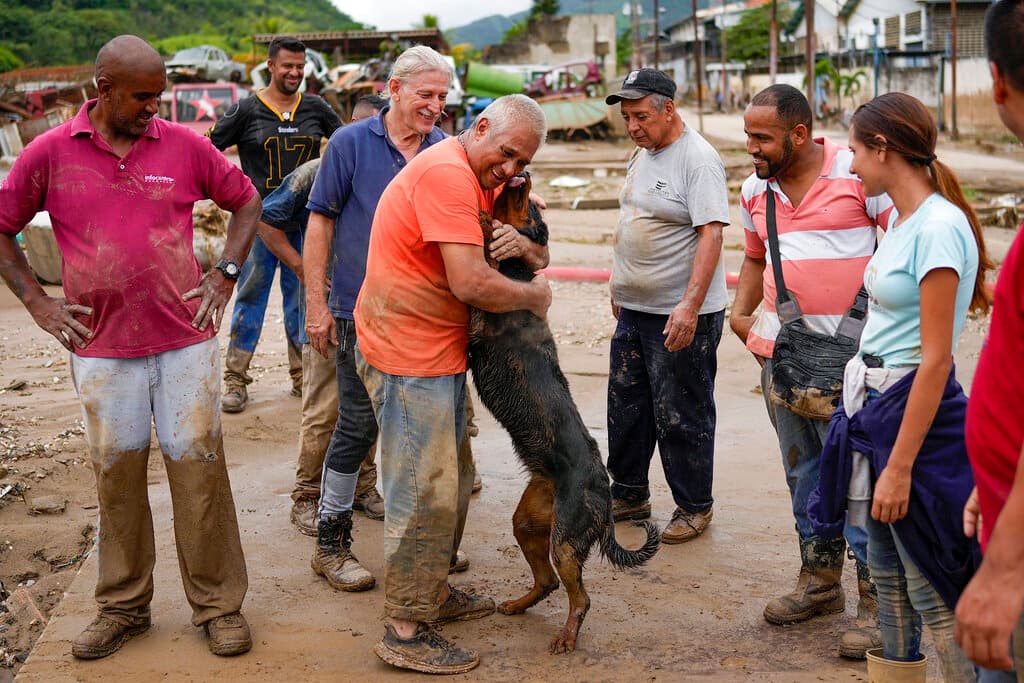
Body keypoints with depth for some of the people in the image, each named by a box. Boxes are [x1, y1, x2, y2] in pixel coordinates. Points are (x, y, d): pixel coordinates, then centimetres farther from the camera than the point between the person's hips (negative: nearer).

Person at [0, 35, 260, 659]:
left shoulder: (183, 145, 1)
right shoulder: (51, 153, -1)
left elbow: (246, 200, 13)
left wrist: (225, 276, 4)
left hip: (186, 339, 0)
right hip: (101, 346, 0)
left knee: (198, 465, 3)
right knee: (117, 471, 9)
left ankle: (220, 604, 15)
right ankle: (124, 606, 24)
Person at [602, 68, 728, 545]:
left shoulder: (698, 159, -16)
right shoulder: (641, 154, 12)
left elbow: (711, 234, -23)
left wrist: (690, 306, -30)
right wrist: (620, 287, 22)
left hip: (681, 315, -9)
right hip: (635, 309, 9)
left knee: (681, 417, 1)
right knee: (626, 407, 16)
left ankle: (694, 507, 17)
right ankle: (629, 494, 31)